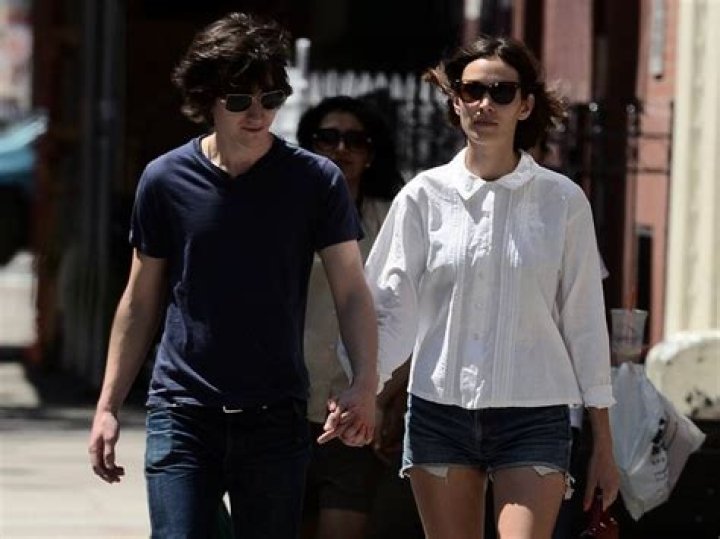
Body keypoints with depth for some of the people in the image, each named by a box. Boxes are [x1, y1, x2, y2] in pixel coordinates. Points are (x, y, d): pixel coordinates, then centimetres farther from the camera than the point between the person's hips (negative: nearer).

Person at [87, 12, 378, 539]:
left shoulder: (316, 180, -1)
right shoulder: (166, 180, 2)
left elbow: (352, 292, -4)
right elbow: (141, 300, 9)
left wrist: (365, 382, -22)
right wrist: (107, 406, 6)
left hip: (277, 417, 0)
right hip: (182, 415, 0)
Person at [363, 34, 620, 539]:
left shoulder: (563, 201, 0)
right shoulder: (425, 196, 2)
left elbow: (584, 321, 4)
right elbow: (391, 309, 2)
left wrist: (603, 442, 5)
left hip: (533, 419, -2)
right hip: (439, 412, 2)